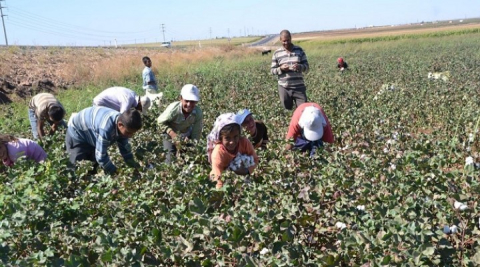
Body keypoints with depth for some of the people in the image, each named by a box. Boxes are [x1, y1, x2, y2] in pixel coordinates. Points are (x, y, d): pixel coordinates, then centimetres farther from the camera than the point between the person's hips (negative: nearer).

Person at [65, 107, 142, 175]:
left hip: (92, 136, 8)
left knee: (95, 167, 7)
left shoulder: (123, 122, -20)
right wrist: (116, 173, -30)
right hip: (77, 133, -8)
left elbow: (125, 147, -4)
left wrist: (134, 166, -6)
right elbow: (101, 156, -37)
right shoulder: (106, 129, -46)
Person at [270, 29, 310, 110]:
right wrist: (280, 69, -16)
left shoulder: (299, 50, 5)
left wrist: (300, 67, -18)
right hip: (284, 88, 0)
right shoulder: (277, 53, 3)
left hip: (299, 87, 0)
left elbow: (306, 67, 5)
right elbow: (272, 70, 4)